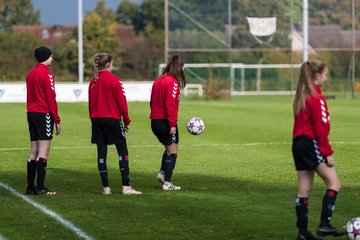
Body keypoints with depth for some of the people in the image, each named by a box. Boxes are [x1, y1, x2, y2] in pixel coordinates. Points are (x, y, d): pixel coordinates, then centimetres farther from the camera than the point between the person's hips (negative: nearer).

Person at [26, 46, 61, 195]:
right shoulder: (46, 74, -10)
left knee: (33, 152, 10)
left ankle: (30, 187, 12)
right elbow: (51, 98, -13)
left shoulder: (31, 73, 14)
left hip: (31, 114, 8)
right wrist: (57, 120, -10)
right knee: (43, 153, -7)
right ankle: (40, 188, -8)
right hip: (44, 114, -8)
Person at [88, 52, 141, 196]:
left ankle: (106, 188, 7)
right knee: (122, 151, 1)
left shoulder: (93, 82, 7)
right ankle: (126, 187, -5)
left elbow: (91, 103, 10)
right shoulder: (114, 80, -9)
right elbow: (121, 102, -10)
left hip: (96, 120, 5)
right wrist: (126, 121, -1)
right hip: (112, 119, -5)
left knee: (101, 153, 7)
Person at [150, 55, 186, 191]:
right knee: (172, 151, -1)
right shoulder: (172, 82, -14)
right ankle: (167, 183, -4)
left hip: (155, 121, 8)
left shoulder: (158, 80, 12)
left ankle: (162, 172, 14)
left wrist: (155, 115, 19)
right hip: (166, 122, -8)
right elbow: (171, 104, -20)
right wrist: (172, 124, -19)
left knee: (169, 148, 25)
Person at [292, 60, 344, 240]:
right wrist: (328, 153, -15)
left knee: (304, 190, 9)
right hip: (311, 144, -9)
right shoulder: (316, 97, -12)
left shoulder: (300, 96, 15)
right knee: (334, 183, -8)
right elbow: (321, 127, -16)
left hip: (298, 144, 9)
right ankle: (324, 224, -16)